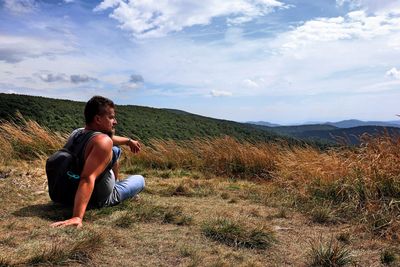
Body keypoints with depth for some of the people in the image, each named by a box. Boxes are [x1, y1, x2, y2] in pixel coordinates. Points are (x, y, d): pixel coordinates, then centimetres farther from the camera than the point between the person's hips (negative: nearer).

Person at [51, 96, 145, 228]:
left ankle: (114, 184, 41)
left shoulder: (76, 133, -7)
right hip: (100, 199, -7)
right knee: (140, 179, 17)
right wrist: (77, 217, -52)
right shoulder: (103, 142, -35)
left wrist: (128, 141, 26)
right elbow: (88, 179, -46)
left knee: (116, 150, 23)